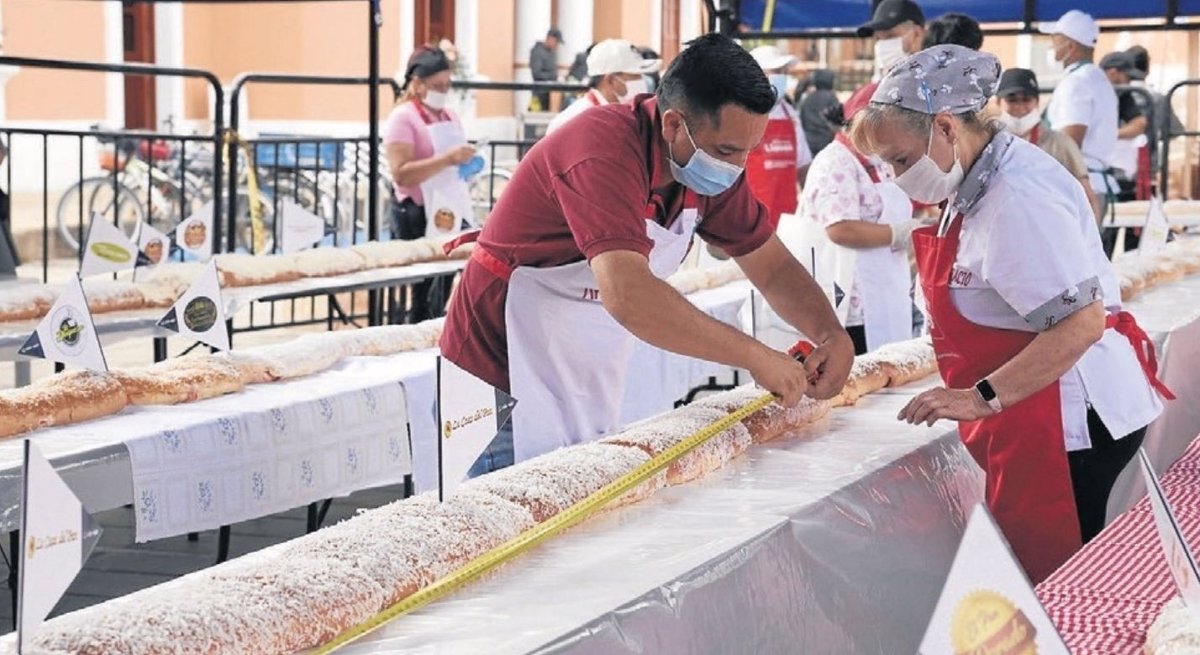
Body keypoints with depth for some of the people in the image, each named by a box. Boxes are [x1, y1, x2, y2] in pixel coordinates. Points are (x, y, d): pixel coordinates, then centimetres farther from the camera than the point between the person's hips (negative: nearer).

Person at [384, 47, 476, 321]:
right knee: (428, 296, -8)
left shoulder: (449, 116, 15)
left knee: (442, 294, 6)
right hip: (418, 215, -7)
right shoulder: (403, 118, -8)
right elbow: (400, 174, -21)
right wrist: (447, 159, -27)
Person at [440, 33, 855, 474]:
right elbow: (627, 296, -38)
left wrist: (832, 335, -10)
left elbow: (773, 267, 10)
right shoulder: (605, 149, -26)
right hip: (502, 389, -7)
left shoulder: (716, 168, 0)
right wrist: (754, 356, -32)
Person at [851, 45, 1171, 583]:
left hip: (1069, 414, -10)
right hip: (1040, 415, 10)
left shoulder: (1018, 200, -21)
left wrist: (982, 398, -26)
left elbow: (1080, 323, -26)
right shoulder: (983, 184, 10)